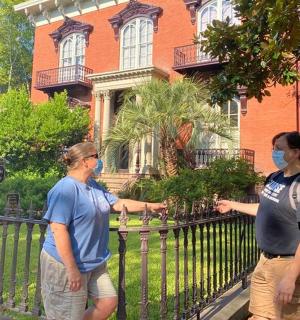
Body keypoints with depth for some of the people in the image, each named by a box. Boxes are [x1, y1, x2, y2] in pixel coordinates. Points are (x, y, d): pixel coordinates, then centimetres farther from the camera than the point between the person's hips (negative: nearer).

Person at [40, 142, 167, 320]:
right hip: (66, 264, -9)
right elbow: (58, 229, -26)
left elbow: (118, 203, 18)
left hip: (94, 263, 9)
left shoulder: (93, 186, 9)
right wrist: (72, 269, -26)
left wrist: (149, 206, 18)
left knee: (109, 303, 13)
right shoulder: (66, 188, -21)